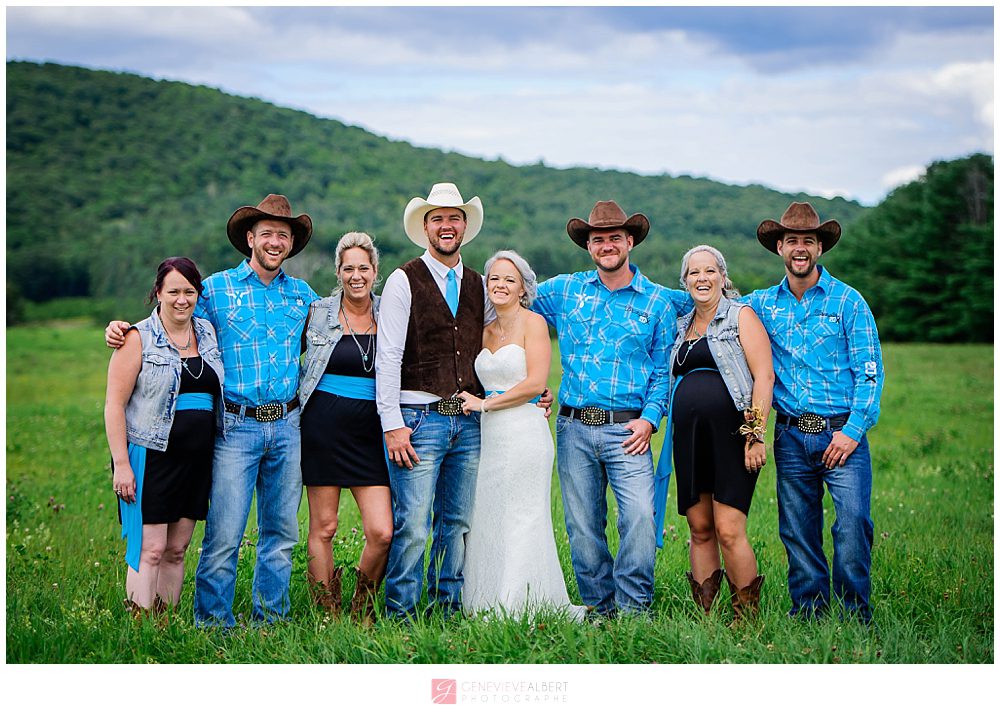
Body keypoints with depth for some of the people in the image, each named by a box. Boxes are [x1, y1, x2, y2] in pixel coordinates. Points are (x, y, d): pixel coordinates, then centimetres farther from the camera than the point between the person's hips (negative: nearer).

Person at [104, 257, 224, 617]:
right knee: (150, 550, -9)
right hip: (150, 458, -5)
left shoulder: (208, 332, 11)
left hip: (196, 461, 5)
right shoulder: (138, 339, -5)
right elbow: (114, 404, -8)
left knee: (177, 550, 8)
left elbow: (219, 392, 23)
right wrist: (121, 464, -14)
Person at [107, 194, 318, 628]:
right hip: (237, 427, -3)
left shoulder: (303, 294, 13)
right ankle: (212, 621, 4)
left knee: (280, 531, 9)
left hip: (288, 427, 3)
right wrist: (123, 332, -2)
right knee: (224, 534, -7)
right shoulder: (217, 288, 3)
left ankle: (270, 618, 20)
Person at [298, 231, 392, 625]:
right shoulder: (317, 312, 2)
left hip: (370, 431, 1)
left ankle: (362, 608, 16)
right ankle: (328, 613, 16)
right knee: (323, 526, 3)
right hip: (323, 426, -1)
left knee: (382, 532, -7)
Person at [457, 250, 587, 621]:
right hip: (490, 437, 7)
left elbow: (535, 383, -12)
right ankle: (487, 608, 11)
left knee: (520, 523, -5)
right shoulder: (486, 331, 16)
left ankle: (521, 610, 0)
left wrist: (484, 404, -8)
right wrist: (473, 400, 3)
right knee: (486, 524, 5)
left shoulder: (533, 322, -3)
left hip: (524, 433, -7)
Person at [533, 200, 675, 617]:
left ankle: (633, 606, -3)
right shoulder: (563, 290, 8)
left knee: (640, 515, -17)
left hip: (626, 429, -2)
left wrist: (649, 418, -8)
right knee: (582, 526, 5)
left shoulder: (657, 301, 6)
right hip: (574, 428, 2)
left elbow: (664, 371, 8)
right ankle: (599, 607, 18)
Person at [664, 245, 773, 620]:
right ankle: (704, 614, 10)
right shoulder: (681, 326, 19)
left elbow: (763, 375, -7)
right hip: (688, 439, 6)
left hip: (731, 435, -6)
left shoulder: (741, 315, 1)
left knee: (728, 531, -11)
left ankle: (748, 617, -1)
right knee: (700, 529, 5)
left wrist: (756, 435, -15)